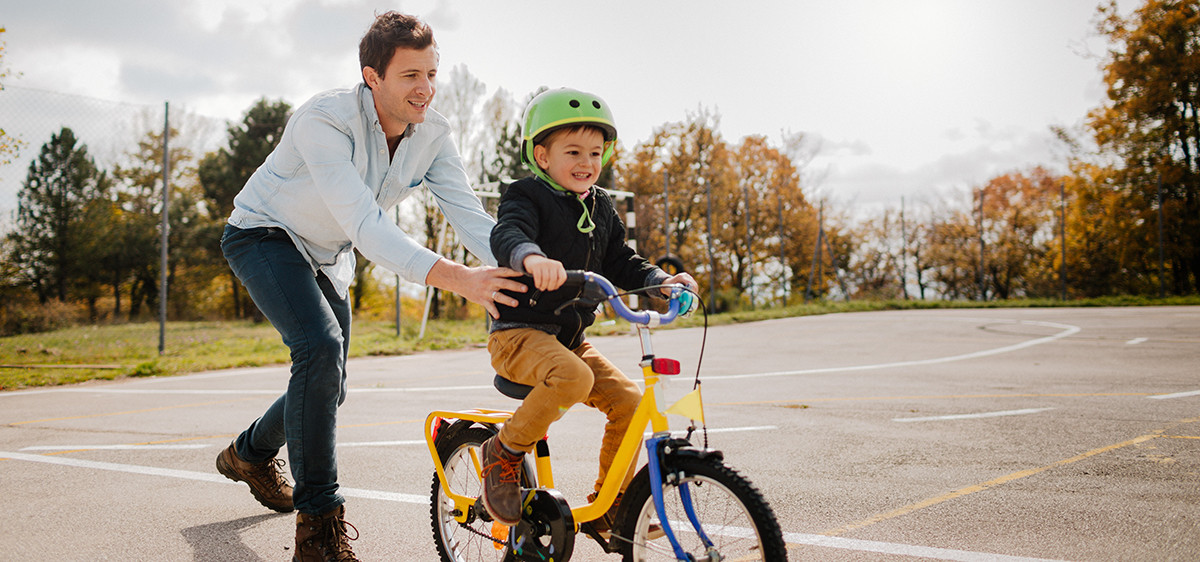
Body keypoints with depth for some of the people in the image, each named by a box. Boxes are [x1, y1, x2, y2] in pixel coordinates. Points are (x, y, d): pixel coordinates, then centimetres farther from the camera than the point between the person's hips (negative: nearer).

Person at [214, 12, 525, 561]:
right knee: (321, 345, -31)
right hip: (264, 234, -6)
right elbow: (365, 226, -44)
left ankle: (250, 453, 45)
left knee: (326, 385, 11)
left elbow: (471, 215, -21)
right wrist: (454, 277, -56)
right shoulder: (324, 120, -34)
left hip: (326, 255, 7)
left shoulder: (432, 134, -15)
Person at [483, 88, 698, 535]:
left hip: (570, 338, 7)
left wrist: (661, 281, -5)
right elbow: (506, 234, -30)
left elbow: (620, 263, 15)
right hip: (519, 334, -7)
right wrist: (532, 257, -53)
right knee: (573, 379, -35)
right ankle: (505, 451, -11)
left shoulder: (601, 207, 13)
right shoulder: (527, 196, -8)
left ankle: (608, 506, 9)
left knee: (628, 400, -7)